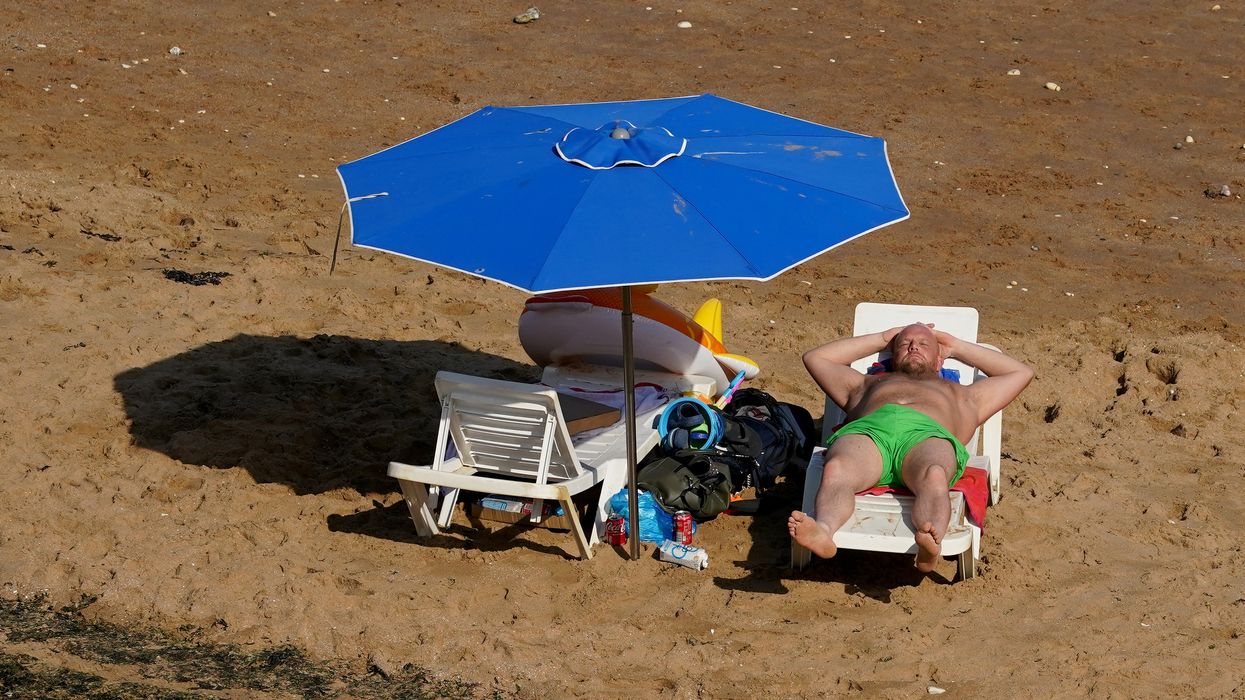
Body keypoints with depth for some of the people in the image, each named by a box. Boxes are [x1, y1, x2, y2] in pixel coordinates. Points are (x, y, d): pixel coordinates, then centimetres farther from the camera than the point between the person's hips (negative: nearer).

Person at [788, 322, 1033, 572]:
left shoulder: (961, 395, 48)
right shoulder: (867, 385, 49)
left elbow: (1020, 372, 53)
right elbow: (815, 358, 54)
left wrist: (957, 347, 55)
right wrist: (880, 339, 56)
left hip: (928, 436, 0)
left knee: (934, 477, -42)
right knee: (836, 471, -40)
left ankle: (929, 546, -69)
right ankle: (824, 530, -68)